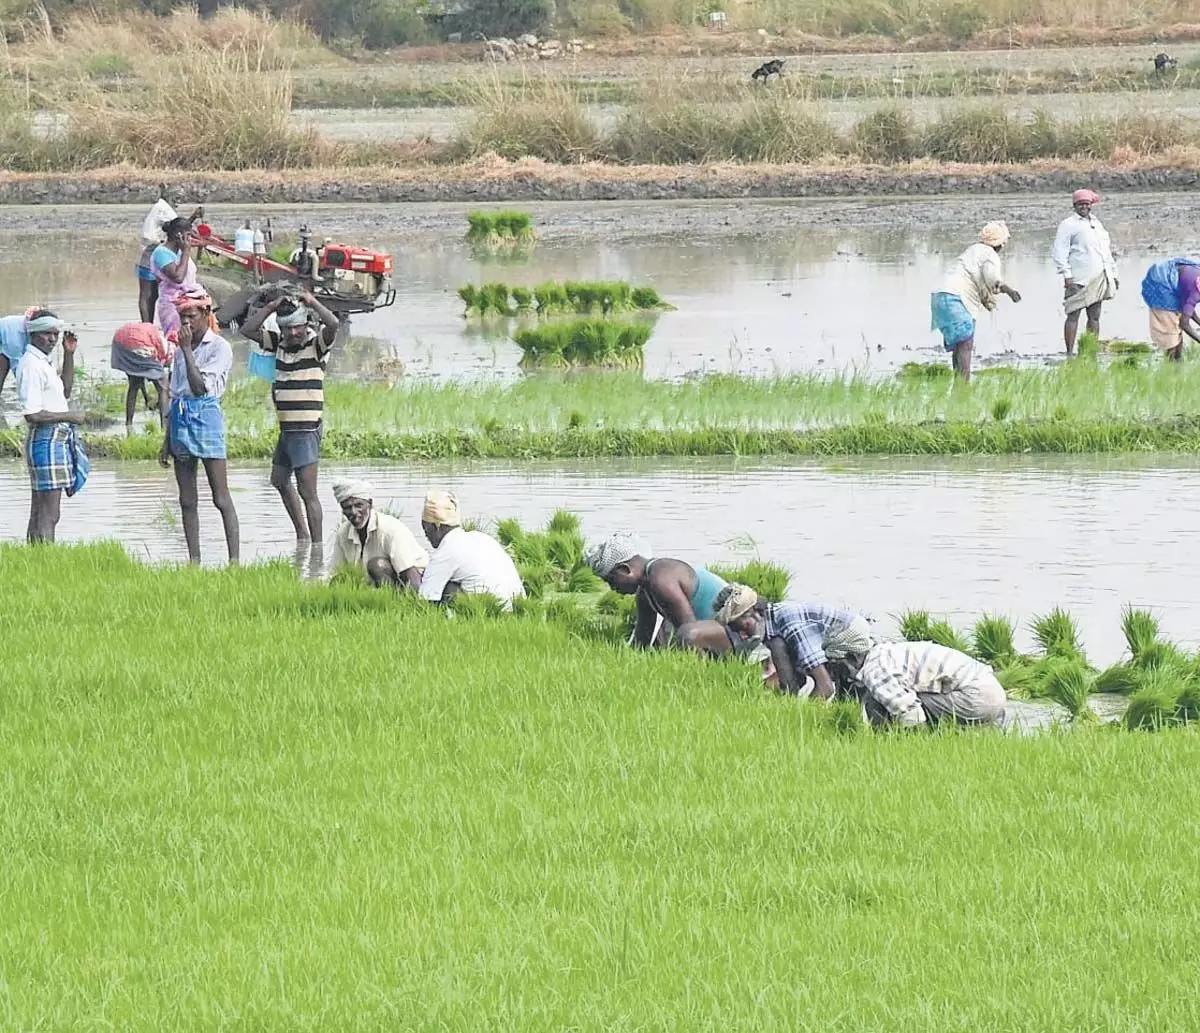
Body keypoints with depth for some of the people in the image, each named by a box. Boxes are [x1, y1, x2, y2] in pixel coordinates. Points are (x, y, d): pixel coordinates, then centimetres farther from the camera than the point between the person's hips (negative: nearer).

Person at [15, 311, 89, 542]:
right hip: (46, 439, -11)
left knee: (39, 513, 12)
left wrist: (69, 355, 20)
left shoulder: (42, 363, 14)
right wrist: (70, 416, -13)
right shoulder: (31, 365, -16)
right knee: (49, 515, -12)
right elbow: (32, 414, -21)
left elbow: (65, 391, 30)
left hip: (59, 439, 11)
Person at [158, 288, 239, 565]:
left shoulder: (219, 347, -6)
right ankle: (193, 560, 10)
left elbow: (201, 387, -17)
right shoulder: (180, 348, 14)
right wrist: (167, 440, 17)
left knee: (221, 498, -7)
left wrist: (187, 350, -14)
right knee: (187, 500, 6)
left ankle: (234, 560, -9)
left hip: (206, 416, -7)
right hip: (181, 419, 7)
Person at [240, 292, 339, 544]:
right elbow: (248, 330, 10)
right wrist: (271, 307, 2)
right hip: (286, 428, 8)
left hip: (306, 429, -8)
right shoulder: (279, 344, 10)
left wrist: (312, 302, -16)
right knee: (280, 481, 24)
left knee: (307, 491, -9)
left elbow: (333, 324, -25)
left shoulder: (316, 345, -8)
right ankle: (301, 533, 36)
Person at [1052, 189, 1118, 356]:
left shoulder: (1096, 224, 20)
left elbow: (1107, 251, 26)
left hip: (1098, 279, 7)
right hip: (1078, 280, -7)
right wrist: (1067, 275, -15)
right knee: (1073, 316, -7)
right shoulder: (1068, 225, -1)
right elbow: (1058, 251, -7)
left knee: (1094, 317, 7)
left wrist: (1113, 274, 21)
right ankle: (1070, 353, -7)